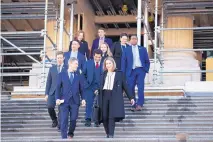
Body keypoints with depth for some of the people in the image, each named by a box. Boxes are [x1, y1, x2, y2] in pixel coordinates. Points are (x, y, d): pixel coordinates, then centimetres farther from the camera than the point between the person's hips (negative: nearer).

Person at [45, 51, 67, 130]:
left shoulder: (67, 69, 5)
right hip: (53, 92, 2)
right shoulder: (52, 69, 14)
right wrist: (46, 94, 7)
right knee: (50, 107, -11)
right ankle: (54, 120, 15)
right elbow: (48, 82, 13)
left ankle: (60, 125, 5)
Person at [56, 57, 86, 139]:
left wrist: (83, 99, -3)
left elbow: (81, 88, 8)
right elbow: (58, 87, 3)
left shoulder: (78, 76, 10)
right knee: (64, 120, -5)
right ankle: (64, 137, -1)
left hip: (75, 101, 2)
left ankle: (71, 134, 27)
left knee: (73, 119, 4)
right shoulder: (62, 75, 5)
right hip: (64, 101, -2)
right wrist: (57, 98, -8)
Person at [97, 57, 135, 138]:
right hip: (104, 96, 3)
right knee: (104, 117, -2)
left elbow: (125, 86, 9)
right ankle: (107, 134, 11)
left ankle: (111, 135, -14)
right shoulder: (103, 75, 17)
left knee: (112, 116, -13)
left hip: (114, 97, -3)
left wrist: (131, 97, 6)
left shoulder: (119, 74, 9)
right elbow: (100, 87, 13)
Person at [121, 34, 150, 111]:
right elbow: (123, 62, 8)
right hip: (131, 71, 1)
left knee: (140, 87, -13)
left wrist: (146, 70, 2)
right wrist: (123, 73, 0)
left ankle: (140, 104, -16)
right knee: (131, 88, -3)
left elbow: (147, 61, 14)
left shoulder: (142, 49, 13)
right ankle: (133, 105, 6)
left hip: (140, 70, -1)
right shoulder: (127, 50, 11)